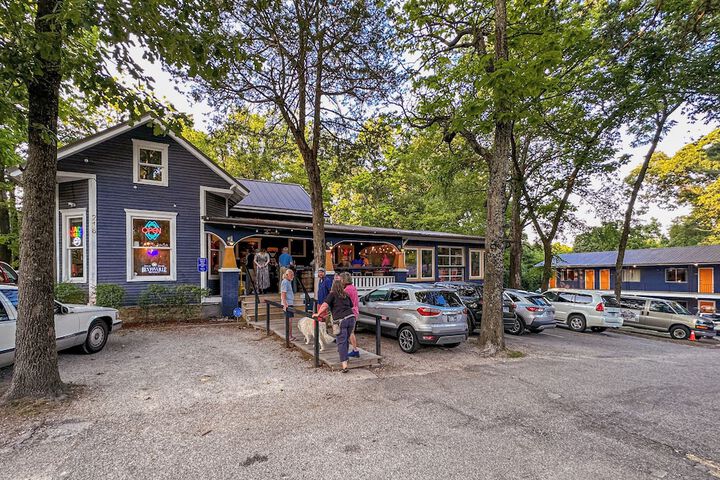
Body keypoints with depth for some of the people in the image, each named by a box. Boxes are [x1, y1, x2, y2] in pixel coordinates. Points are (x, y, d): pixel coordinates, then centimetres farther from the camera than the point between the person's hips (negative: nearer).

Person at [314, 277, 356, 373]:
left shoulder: (332, 294, 3)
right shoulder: (346, 295, 19)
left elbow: (324, 306, -9)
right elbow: (351, 306, 26)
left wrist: (318, 314, 4)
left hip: (341, 320, -5)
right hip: (351, 317, 5)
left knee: (341, 342, -2)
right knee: (346, 340, 21)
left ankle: (344, 365, -8)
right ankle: (344, 356, 35)